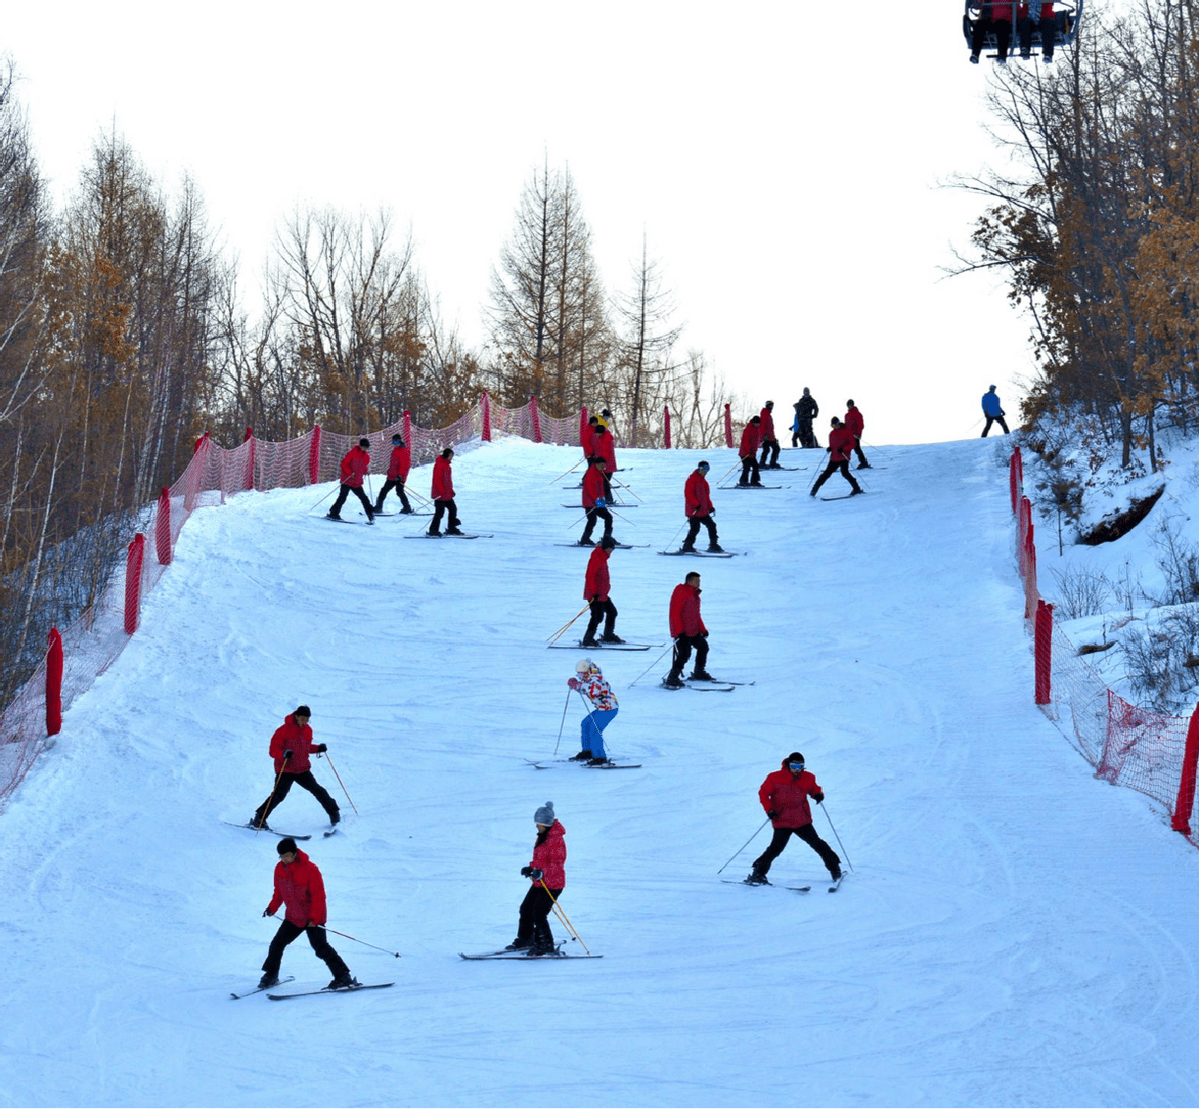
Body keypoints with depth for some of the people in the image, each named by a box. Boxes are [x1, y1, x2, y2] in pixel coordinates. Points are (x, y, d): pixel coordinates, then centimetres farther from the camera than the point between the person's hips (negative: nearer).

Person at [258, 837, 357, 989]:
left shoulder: (309, 869, -21)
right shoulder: (280, 868, 0)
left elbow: (319, 895, -20)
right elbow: (279, 891, 18)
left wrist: (314, 918, -24)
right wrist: (272, 907, 13)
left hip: (313, 918, -7)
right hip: (293, 917, 7)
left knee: (320, 948, -16)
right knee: (277, 944, 9)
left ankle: (343, 977, -13)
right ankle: (271, 975, 29)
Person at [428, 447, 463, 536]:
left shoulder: (446, 464, 16)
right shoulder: (439, 464, -15)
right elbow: (437, 479, -20)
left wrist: (451, 490, 19)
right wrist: (442, 491, -23)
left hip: (447, 494, 10)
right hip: (440, 494, -10)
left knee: (453, 509, 11)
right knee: (440, 512, -7)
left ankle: (451, 529, 20)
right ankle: (433, 530, -1)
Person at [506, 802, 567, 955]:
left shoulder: (556, 839, -19)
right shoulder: (542, 837, 12)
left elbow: (557, 863, -24)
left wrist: (541, 873, -35)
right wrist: (531, 868, 8)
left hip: (552, 883, -10)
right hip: (539, 883, 10)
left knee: (539, 914, -11)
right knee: (526, 909, 17)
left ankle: (546, 946, 0)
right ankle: (525, 940, 33)